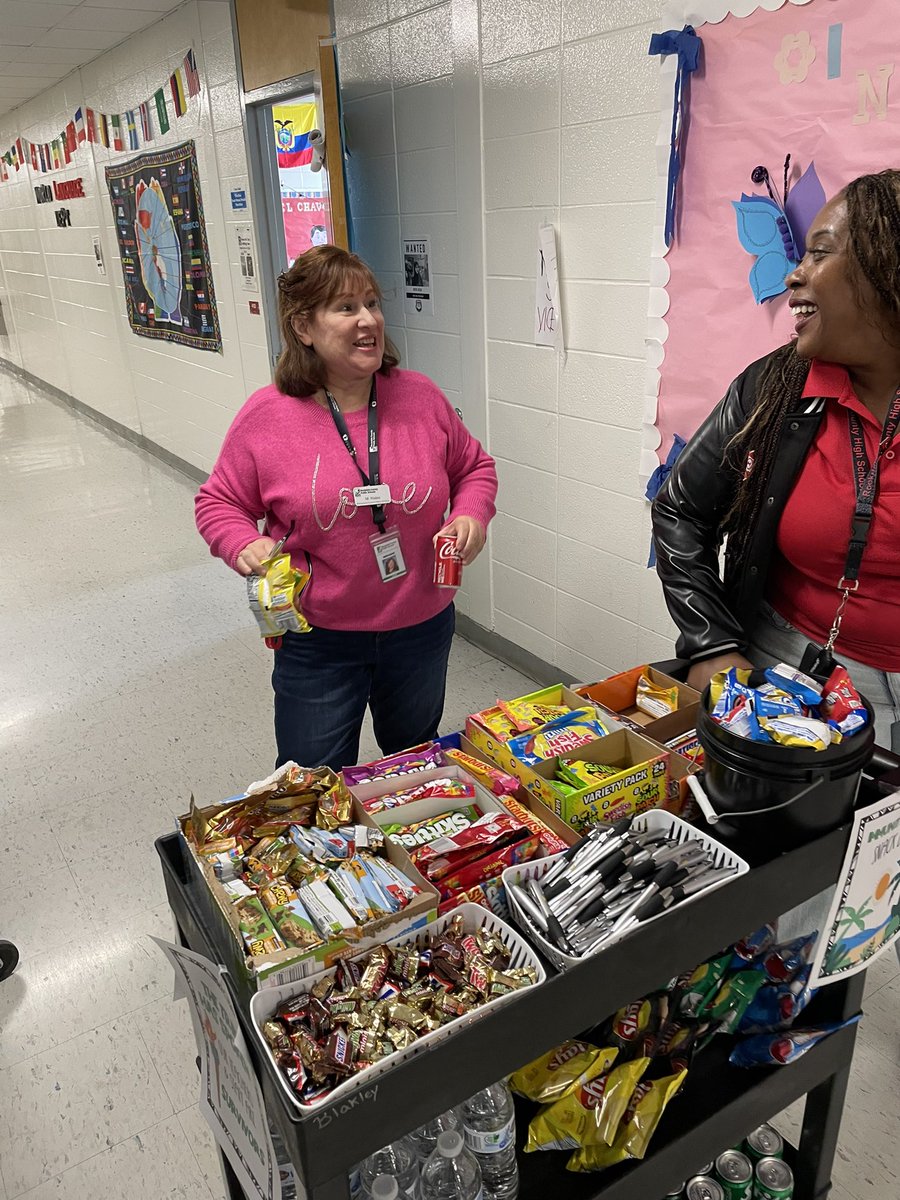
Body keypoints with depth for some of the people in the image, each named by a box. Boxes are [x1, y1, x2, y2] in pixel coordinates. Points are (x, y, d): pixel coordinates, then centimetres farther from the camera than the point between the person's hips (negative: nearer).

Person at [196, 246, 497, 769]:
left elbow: (473, 466, 9)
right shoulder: (266, 416, -11)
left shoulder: (422, 397, -6)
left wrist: (472, 514, -11)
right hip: (318, 641, -2)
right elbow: (220, 502, 0)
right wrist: (245, 545, -19)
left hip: (422, 627, 3)